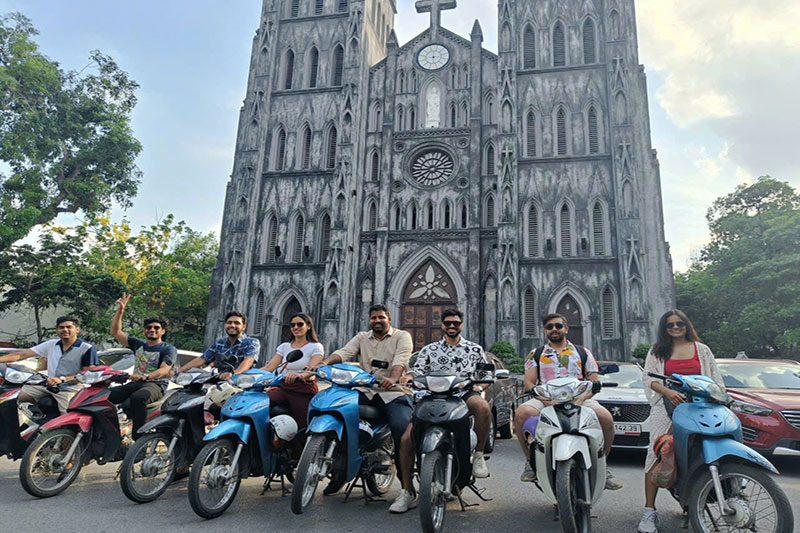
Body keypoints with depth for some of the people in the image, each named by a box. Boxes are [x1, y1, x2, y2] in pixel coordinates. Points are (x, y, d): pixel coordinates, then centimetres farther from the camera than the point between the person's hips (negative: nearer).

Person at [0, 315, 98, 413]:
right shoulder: (51, 344, 13)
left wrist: (62, 379, -22)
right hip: (47, 384, 6)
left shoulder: (88, 349, -5)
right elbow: (21, 354, 11)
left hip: (70, 388, -6)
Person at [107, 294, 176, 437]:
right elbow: (115, 332, 19)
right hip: (134, 383, 6)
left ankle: (138, 437, -35)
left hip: (155, 384, -6)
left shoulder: (168, 349, 4)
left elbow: (164, 370, -12)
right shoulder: (138, 344, 22)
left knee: (138, 397, -38)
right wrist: (120, 311, 9)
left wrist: (145, 376, -31)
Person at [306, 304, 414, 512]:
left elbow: (401, 358, -13)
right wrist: (324, 362, -20)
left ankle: (408, 489, -23)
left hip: (394, 393, -4)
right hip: (365, 391, 4)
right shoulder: (362, 337, 20)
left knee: (401, 427, -30)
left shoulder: (402, 336, 8)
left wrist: (393, 378, -34)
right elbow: (345, 352, 2)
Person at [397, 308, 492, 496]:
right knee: (406, 439, -16)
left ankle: (478, 454, -13)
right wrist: (409, 376, -18)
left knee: (484, 407, -37)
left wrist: (479, 385, -5)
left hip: (465, 395, -1)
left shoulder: (475, 349, 17)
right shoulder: (428, 350, 18)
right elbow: (418, 369, 5)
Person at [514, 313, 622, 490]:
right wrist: (545, 399, -14)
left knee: (606, 417, -29)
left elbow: (594, 382, 12)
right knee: (521, 413, -32)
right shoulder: (536, 354, 18)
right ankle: (531, 460, -9)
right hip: (545, 400, 0)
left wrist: (581, 398, -10)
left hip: (578, 398, 1)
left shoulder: (583, 353, 20)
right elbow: (529, 383, 6)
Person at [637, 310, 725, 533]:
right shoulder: (657, 351, 12)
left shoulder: (702, 350, 16)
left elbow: (715, 378, 13)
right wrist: (668, 392, -15)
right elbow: (648, 378, 2)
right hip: (667, 407, -1)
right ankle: (649, 511, -6)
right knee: (657, 454, -9)